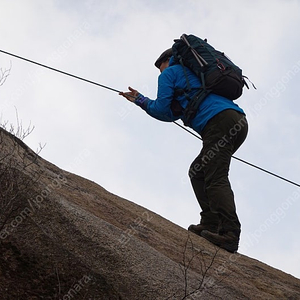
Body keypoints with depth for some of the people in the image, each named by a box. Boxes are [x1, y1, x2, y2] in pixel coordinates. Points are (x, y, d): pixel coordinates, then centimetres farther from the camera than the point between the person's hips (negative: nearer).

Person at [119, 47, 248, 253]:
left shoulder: (169, 73, 13)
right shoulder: (194, 72, 37)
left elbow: (163, 111, 5)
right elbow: (177, 112, 35)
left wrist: (141, 100, 24)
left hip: (219, 121, -9)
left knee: (216, 179, -16)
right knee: (198, 172, 13)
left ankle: (230, 232, -29)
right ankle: (210, 224, 0)